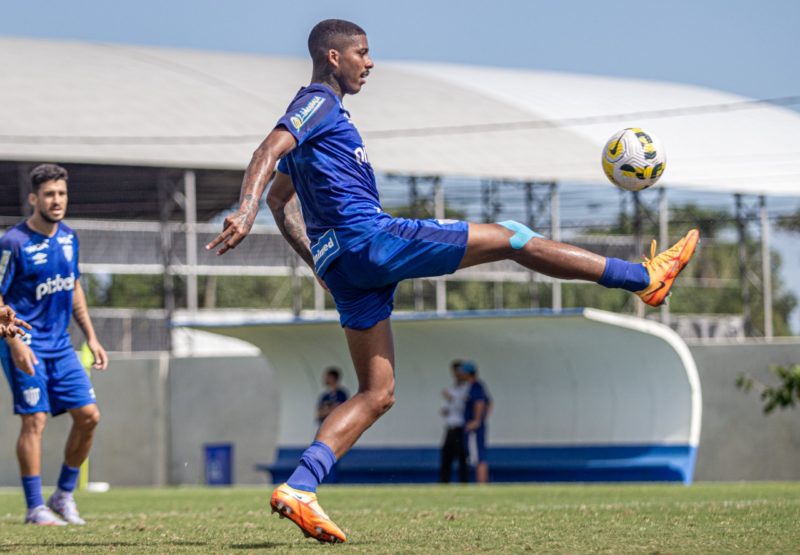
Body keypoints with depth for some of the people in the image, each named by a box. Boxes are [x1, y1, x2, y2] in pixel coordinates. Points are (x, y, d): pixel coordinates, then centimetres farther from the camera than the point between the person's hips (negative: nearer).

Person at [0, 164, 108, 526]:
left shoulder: (69, 238, 8)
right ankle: (35, 508, -3)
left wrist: (91, 337, 16)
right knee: (35, 420, -10)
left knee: (88, 415, 1)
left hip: (61, 346, 7)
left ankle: (64, 495, 15)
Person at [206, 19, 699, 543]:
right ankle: (645, 277, -1)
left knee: (377, 394, 7)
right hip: (371, 238, -10)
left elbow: (280, 198, 33)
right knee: (508, 238, -4)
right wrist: (245, 212, -36)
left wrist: (316, 256, 28)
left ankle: (298, 489, -9)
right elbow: (269, 151, -21)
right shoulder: (319, 102, -3)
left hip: (345, 266, 10)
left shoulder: (316, 112, 25)